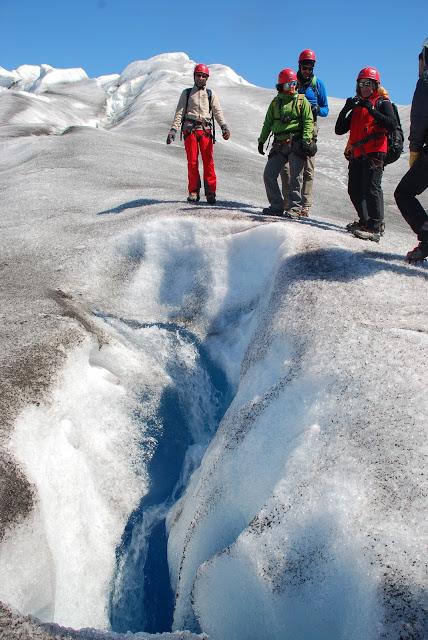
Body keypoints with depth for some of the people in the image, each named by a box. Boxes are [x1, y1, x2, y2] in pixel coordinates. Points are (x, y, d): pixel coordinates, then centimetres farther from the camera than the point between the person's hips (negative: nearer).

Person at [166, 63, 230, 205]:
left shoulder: (210, 95, 18)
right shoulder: (187, 93, 17)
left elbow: (218, 112, 5)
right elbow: (179, 113, 10)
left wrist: (224, 126, -14)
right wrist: (173, 130, -4)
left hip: (206, 130, 0)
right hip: (190, 129, 0)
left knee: (208, 161, -8)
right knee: (192, 162, -4)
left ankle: (210, 192, -6)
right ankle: (193, 192, 3)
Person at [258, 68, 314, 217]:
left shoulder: (301, 100, 4)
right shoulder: (275, 102, 14)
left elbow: (308, 121, -3)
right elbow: (268, 123, 19)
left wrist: (306, 139, -15)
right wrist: (262, 140, 13)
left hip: (296, 143, -4)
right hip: (279, 145, 4)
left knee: (295, 176, -4)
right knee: (269, 174, -2)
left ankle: (294, 208, 2)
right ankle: (277, 206, 6)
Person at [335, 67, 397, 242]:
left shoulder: (382, 102, 7)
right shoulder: (357, 107, 24)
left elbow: (392, 124, -12)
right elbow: (339, 130, 16)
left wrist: (371, 109, -15)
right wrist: (346, 109, 2)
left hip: (374, 152, -7)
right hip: (357, 155, 7)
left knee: (371, 187, -19)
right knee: (354, 190, 7)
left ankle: (376, 227, -22)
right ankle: (365, 221, 20)